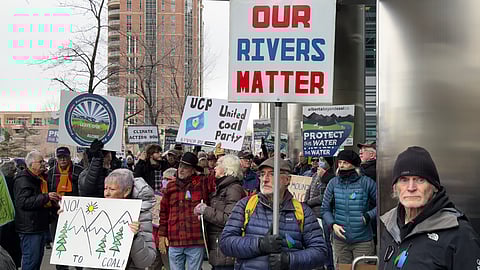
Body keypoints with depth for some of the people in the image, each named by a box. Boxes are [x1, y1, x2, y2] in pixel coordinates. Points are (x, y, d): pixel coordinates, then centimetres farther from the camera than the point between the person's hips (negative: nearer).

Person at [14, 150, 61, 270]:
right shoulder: (23, 179, -14)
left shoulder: (41, 178, 17)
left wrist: (53, 200, 12)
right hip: (30, 228, -10)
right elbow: (23, 202, -27)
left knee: (38, 257, 16)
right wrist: (46, 197, -28)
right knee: (31, 259, -6)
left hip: (41, 226, 10)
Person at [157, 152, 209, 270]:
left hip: (196, 242, -3)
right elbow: (164, 212, 13)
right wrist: (162, 234, 9)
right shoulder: (171, 186, 9)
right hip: (174, 242, 3)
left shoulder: (201, 183, 1)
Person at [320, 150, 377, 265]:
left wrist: (369, 215, -12)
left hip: (363, 241, -2)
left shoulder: (366, 182, -5)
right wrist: (332, 224, -9)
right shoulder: (333, 183, 2)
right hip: (340, 240, 2)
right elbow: (325, 209, 6)